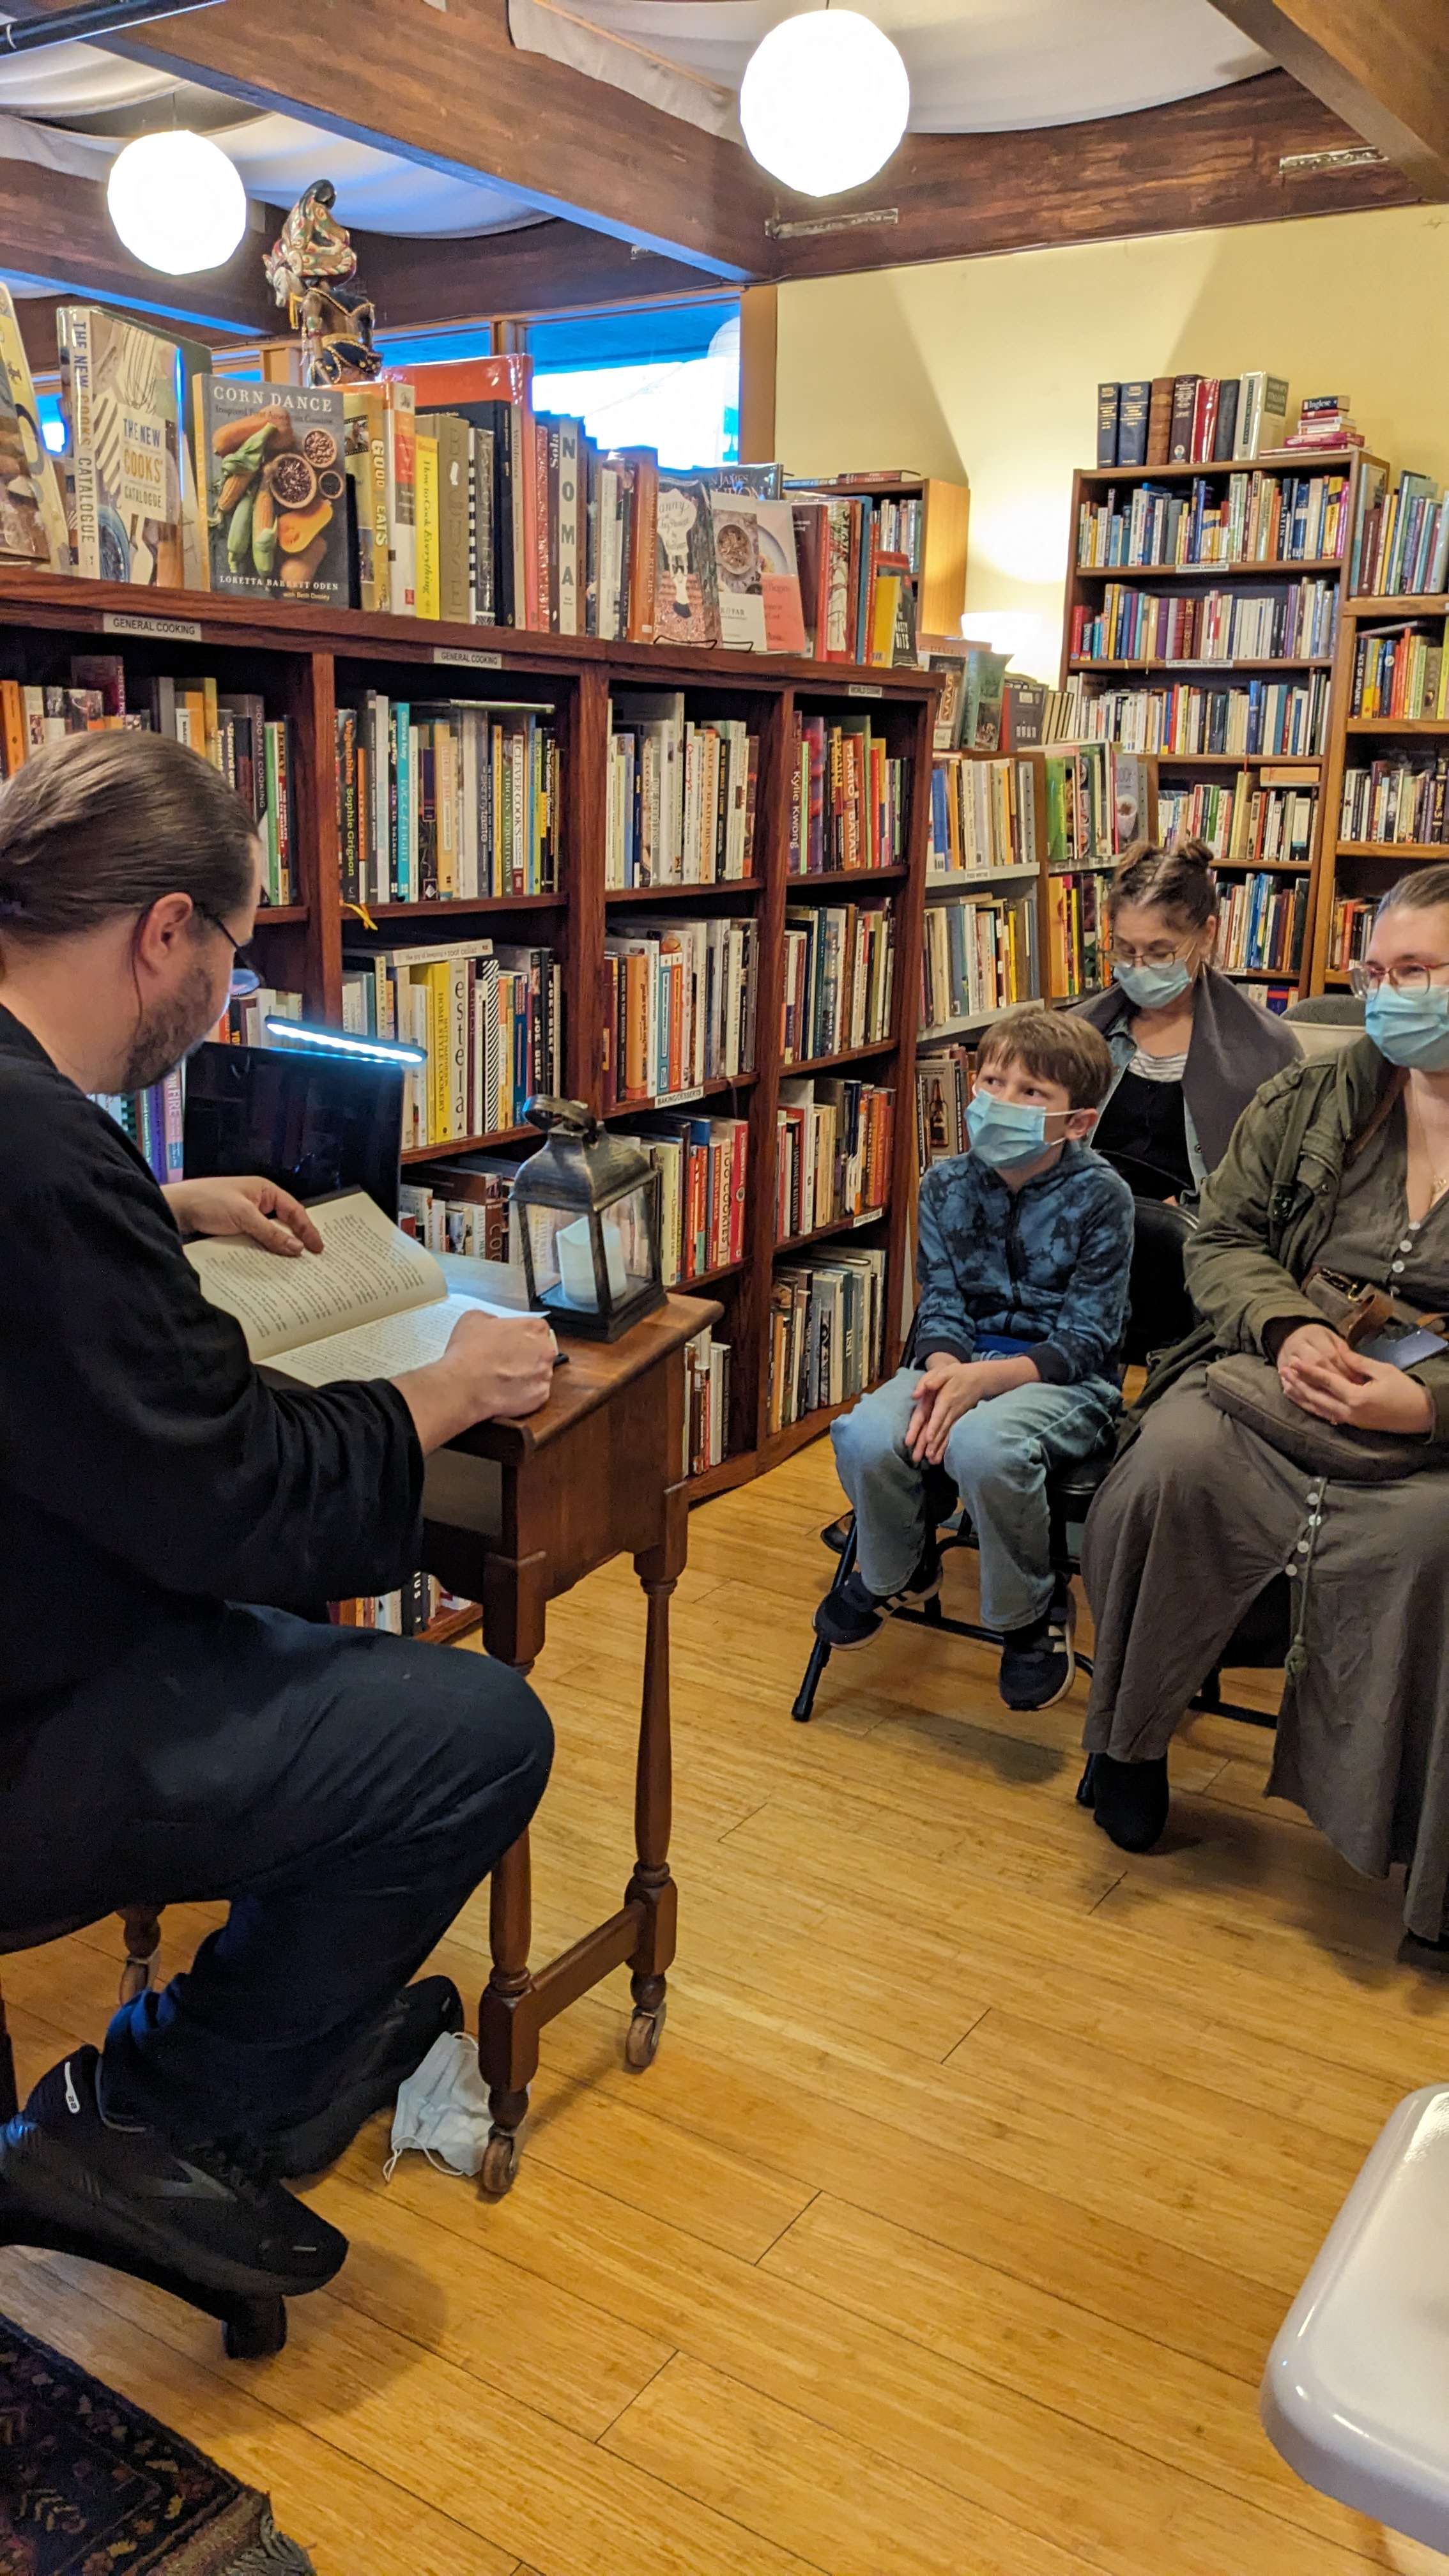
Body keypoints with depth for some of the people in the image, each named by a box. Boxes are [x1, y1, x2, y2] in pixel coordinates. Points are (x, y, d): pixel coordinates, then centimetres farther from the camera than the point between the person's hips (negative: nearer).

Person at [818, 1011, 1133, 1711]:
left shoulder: (1099, 1196, -9)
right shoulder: (947, 1185, 4)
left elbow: (1085, 1339, -12)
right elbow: (940, 1304, 3)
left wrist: (984, 1378, -26)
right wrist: (943, 1371, -21)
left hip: (1064, 1378, -4)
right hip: (963, 1362, 4)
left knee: (980, 1446, -37)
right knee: (866, 1436, -27)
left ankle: (1031, 1611, -6)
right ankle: (898, 1569, 9)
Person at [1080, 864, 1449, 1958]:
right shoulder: (1310, 1100, 11)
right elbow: (1223, 1239, 10)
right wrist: (1288, 1327, -11)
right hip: (1278, 1371, 3)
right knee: (1176, 1459, -27)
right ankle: (1132, 1736, -3)